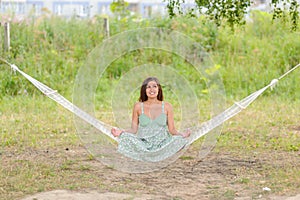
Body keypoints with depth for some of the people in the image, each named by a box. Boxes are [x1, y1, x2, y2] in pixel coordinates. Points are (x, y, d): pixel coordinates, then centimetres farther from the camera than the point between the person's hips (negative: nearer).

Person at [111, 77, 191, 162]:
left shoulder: (167, 106, 6)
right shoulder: (138, 106, 6)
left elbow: (172, 129, 5)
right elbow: (134, 129, 6)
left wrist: (182, 134, -16)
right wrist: (121, 132, -13)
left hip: (161, 144, 0)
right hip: (142, 144, 0)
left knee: (179, 140, -29)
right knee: (125, 138, -29)